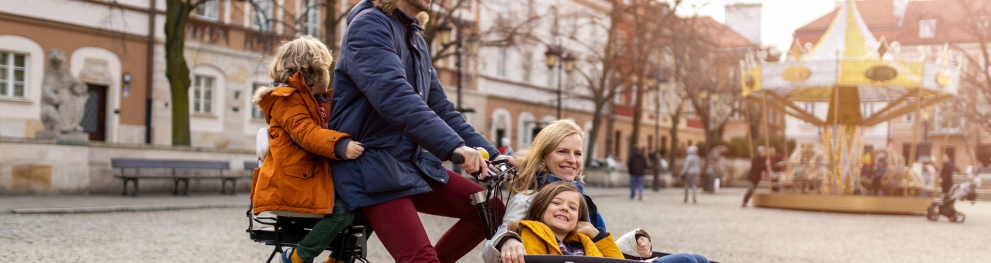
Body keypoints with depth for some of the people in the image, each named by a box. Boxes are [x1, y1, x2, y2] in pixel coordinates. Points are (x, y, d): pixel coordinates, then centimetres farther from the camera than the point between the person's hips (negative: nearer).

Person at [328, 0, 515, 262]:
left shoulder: (417, 41, 16)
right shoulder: (369, 24, -12)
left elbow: (440, 107, 17)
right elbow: (393, 94, -28)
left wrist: (490, 154, 7)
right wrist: (453, 145, -39)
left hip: (412, 159, 9)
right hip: (371, 164, -9)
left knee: (491, 210, -1)